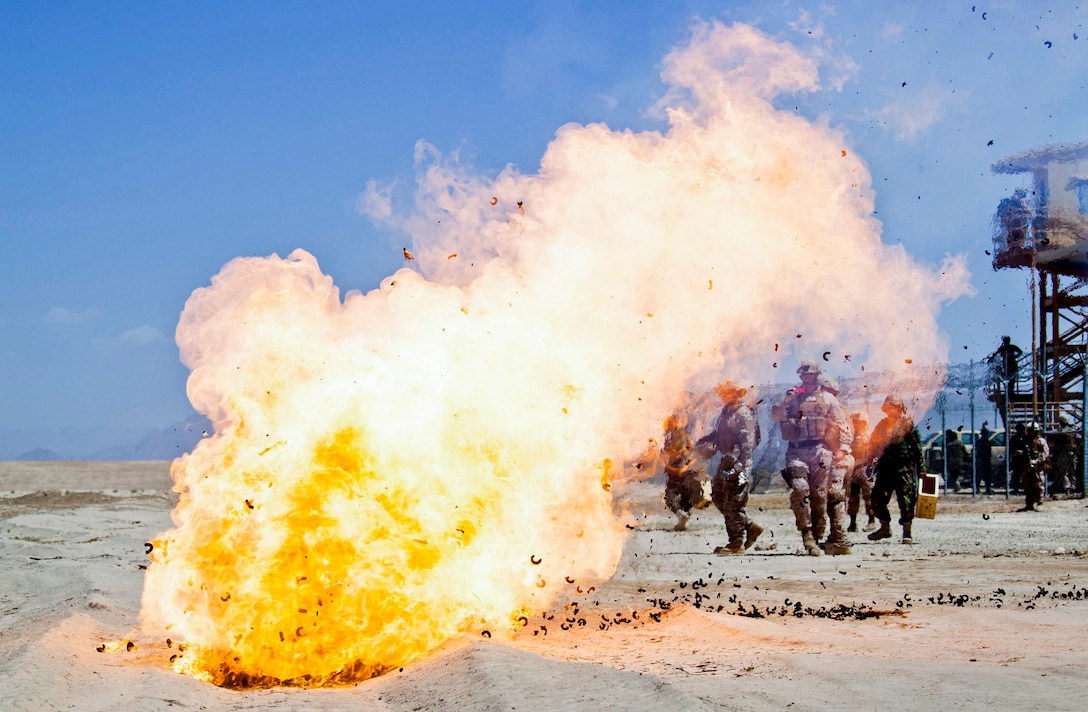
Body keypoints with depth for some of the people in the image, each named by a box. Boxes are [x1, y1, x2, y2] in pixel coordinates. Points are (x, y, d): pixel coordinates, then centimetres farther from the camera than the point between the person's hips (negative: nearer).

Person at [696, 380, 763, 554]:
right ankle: (750, 526, 20)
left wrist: (741, 465, -25)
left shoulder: (743, 414, -13)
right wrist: (703, 441, 10)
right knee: (718, 496, 13)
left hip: (737, 461, -10)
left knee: (734, 502, -6)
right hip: (727, 460, 10)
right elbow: (718, 434, 26)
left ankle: (737, 543, 1)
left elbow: (747, 442, -19)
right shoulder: (726, 412, 15)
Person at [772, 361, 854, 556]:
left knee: (819, 495, -1)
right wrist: (785, 402, -9)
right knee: (799, 490, -16)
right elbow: (775, 417, 7)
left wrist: (843, 448, -6)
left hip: (819, 451, -1)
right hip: (796, 452, 1)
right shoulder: (793, 398, 17)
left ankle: (817, 537, 7)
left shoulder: (827, 398, 8)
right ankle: (807, 534, -12)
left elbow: (844, 425, 5)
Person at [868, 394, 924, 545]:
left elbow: (917, 446, -2)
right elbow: (873, 445, 18)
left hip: (904, 466, -5)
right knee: (877, 499, 5)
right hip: (885, 467, 5)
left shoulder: (907, 424, -1)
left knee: (906, 499, -7)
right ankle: (885, 528, 22)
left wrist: (921, 467, -5)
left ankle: (907, 532, 1)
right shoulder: (882, 425, 13)